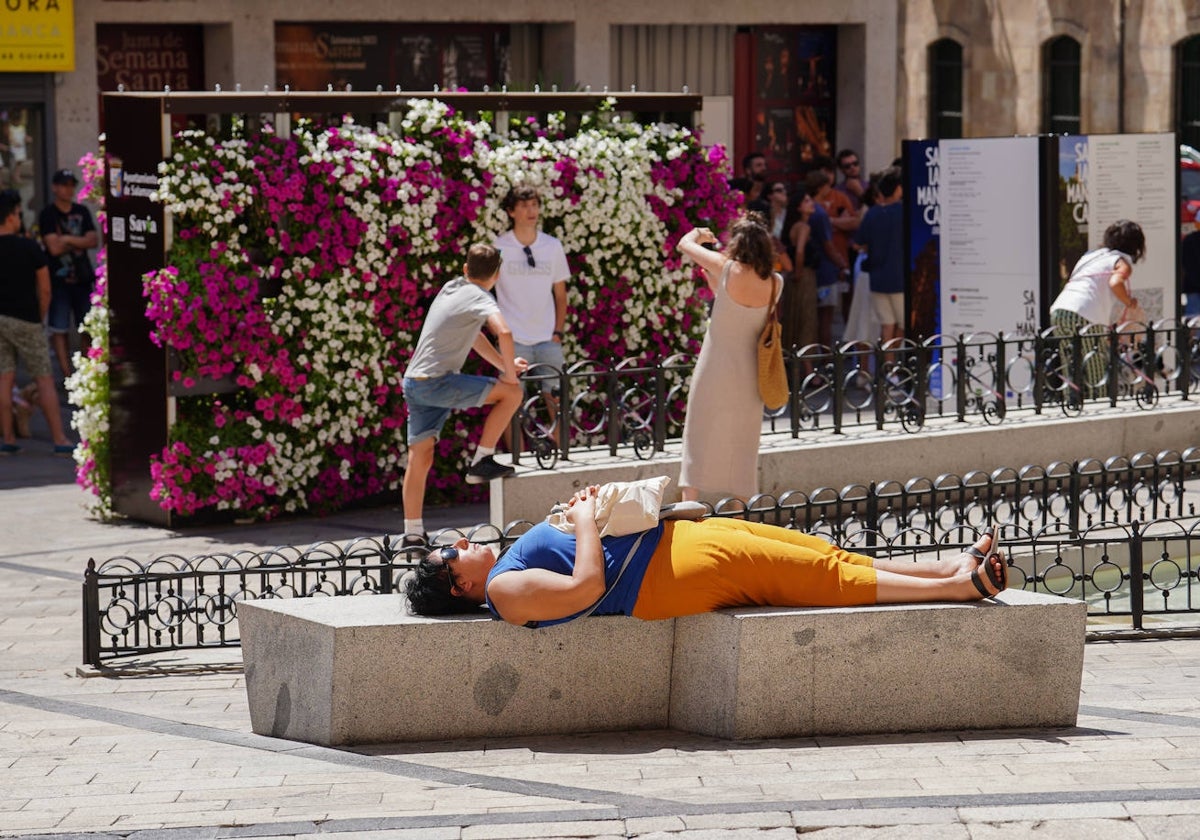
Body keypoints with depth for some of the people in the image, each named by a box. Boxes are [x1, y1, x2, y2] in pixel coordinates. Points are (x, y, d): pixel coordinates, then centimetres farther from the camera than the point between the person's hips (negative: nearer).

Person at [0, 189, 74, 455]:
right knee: (44, 379, 2)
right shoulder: (30, 248, -9)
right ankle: (59, 439, 0)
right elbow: (44, 289, -5)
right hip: (25, 320, -3)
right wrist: (41, 318, 10)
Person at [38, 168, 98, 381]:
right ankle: (67, 374, -1)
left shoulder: (82, 212, 10)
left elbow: (94, 241, -1)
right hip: (59, 281, -4)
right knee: (59, 330, -3)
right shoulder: (47, 215, -4)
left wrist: (68, 239, -13)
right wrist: (79, 241, -3)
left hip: (82, 278, 4)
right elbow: (54, 248, -14)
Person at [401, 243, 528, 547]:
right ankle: (482, 461, 3)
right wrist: (510, 373, -11)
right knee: (511, 392, -1)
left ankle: (412, 533, 9)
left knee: (420, 458, 9)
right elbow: (503, 332, -24)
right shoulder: (479, 297, -6)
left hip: (413, 383, 8)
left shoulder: (450, 288, 20)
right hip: (438, 382, -8)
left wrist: (505, 364, 26)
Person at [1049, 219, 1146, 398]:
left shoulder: (1091, 255, 26)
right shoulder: (1123, 262, 5)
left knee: (1071, 373, 12)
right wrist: (1129, 301, 2)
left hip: (1058, 310, 7)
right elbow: (1115, 283, -16)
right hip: (1085, 315, -7)